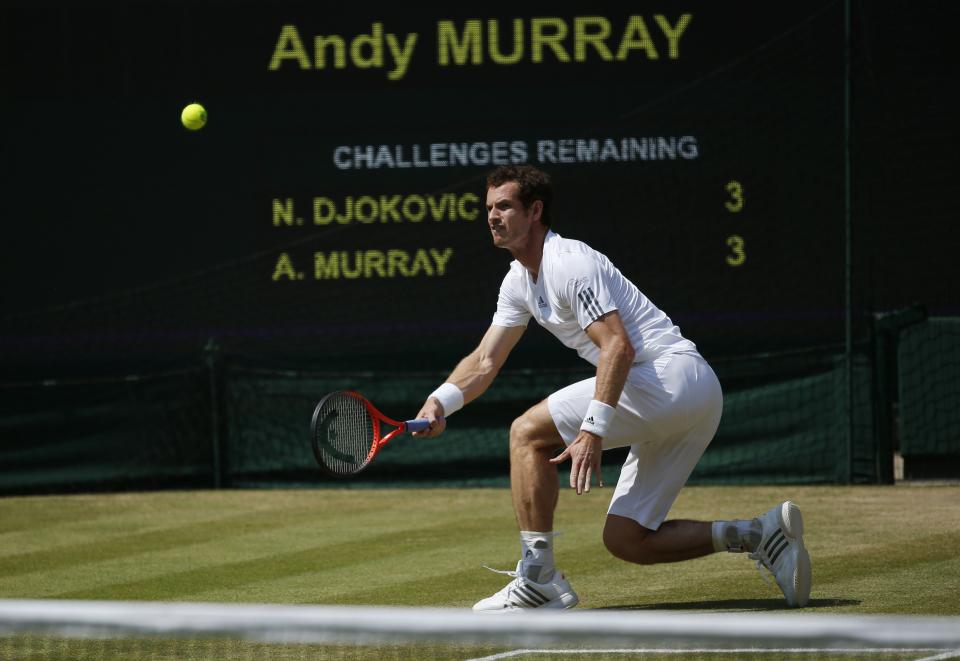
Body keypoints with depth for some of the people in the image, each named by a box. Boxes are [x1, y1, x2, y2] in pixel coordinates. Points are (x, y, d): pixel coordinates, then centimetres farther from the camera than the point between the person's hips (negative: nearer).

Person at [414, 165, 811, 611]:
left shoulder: (569, 263, -14)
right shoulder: (520, 281, 17)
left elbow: (618, 346, -23)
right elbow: (485, 361, 18)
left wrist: (593, 429, -31)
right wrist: (440, 402, -2)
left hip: (671, 372, -10)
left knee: (528, 433, -10)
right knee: (624, 540, 7)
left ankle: (538, 580, -11)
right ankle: (763, 534, 3)